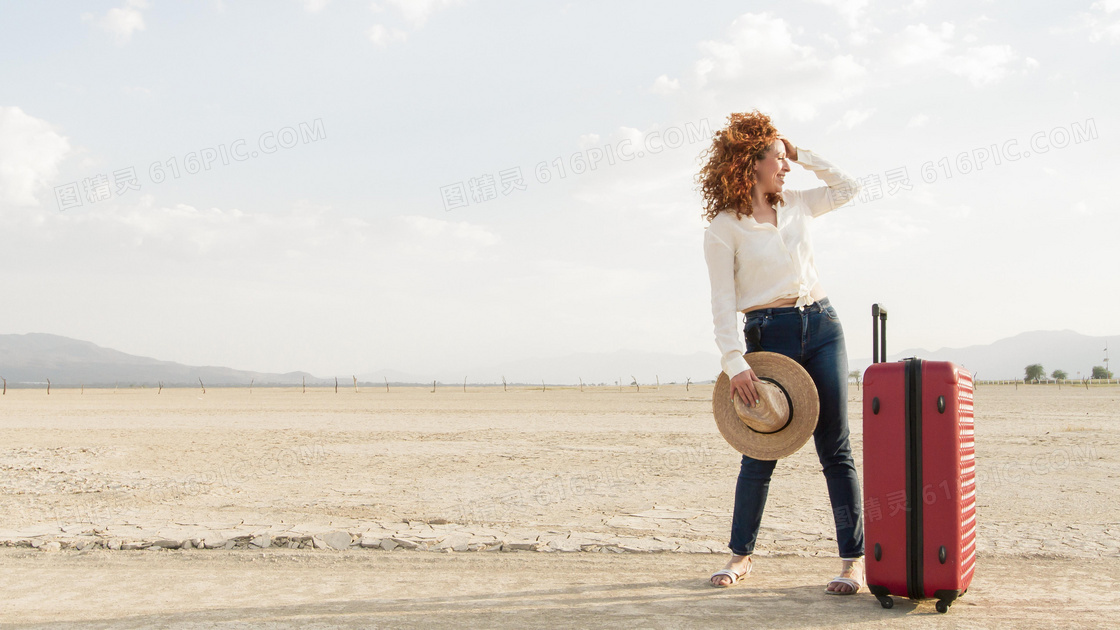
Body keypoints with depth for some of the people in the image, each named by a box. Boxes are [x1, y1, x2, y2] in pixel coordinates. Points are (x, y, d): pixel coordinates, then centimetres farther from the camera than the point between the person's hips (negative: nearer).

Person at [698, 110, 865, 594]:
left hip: (821, 325, 4)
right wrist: (734, 362, -17)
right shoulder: (723, 227, -3)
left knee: (835, 449, 1)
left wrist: (802, 156, 16)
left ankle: (853, 558, 6)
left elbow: (848, 187, 27)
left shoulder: (796, 205, 12)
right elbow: (723, 302, -8)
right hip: (768, 334, -4)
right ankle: (741, 554, 18)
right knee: (760, 452, 0)